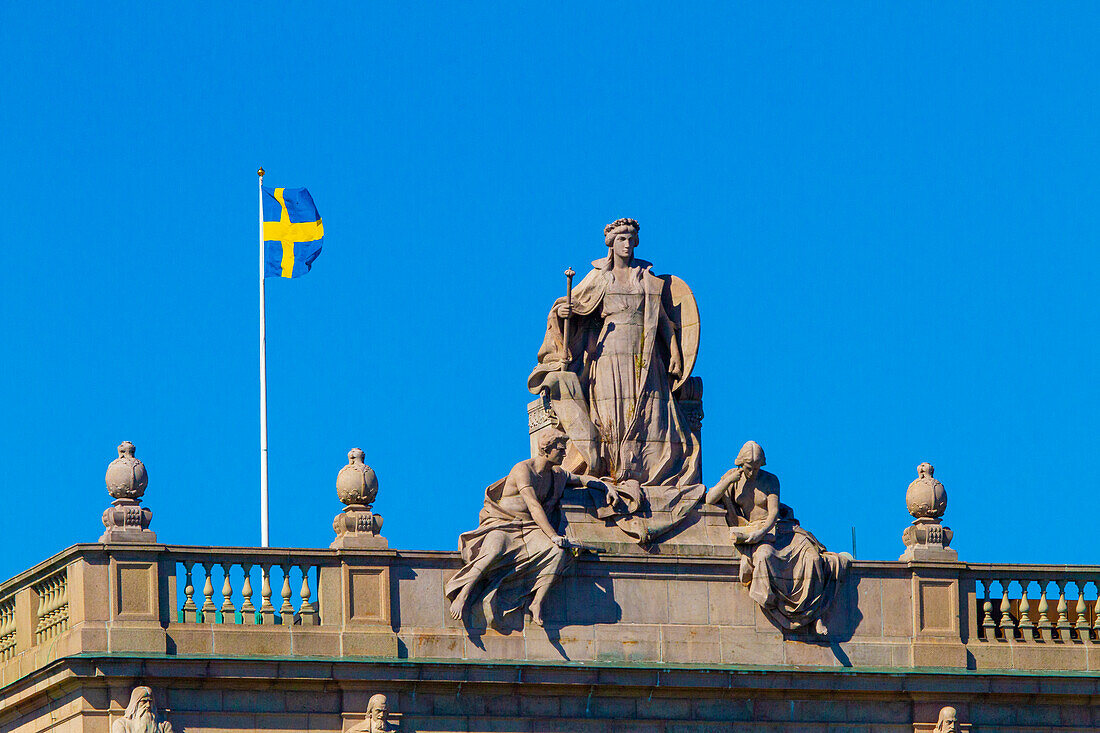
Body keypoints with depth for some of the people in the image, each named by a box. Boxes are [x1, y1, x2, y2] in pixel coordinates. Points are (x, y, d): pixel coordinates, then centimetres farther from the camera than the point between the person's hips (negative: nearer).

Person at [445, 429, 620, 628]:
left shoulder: (558, 475, 15)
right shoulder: (523, 470, -11)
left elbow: (583, 479, 35)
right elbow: (534, 507, -20)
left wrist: (608, 488, 19)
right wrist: (553, 536, -26)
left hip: (530, 530, 6)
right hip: (500, 525, -6)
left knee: (558, 552, -26)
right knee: (495, 551, -41)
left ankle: (537, 604, -27)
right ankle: (463, 594, -32)